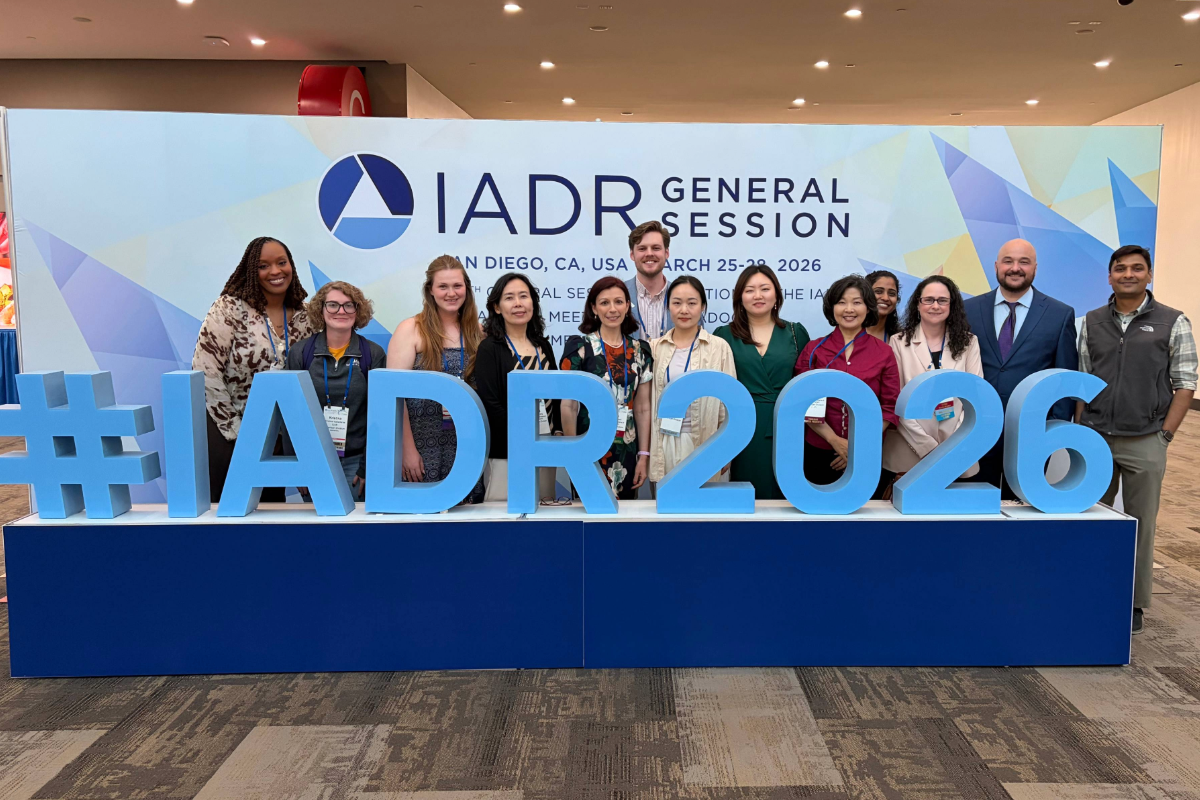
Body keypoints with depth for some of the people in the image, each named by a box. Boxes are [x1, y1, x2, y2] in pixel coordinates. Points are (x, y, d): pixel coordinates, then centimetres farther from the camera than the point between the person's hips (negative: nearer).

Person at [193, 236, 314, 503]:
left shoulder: (303, 316, 0)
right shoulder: (230, 308, -13)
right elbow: (205, 371, -16)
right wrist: (235, 429, -14)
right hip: (226, 427, -4)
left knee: (272, 503, 7)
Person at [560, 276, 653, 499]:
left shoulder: (640, 350, 7)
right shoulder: (579, 347, -5)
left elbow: (643, 408, 8)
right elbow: (568, 406, -5)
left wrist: (644, 455, 3)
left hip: (627, 452, 3)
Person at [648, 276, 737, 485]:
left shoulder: (720, 347, -3)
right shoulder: (655, 348, 4)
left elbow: (729, 401, -1)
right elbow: (647, 400, 8)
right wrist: (645, 448, 3)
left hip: (704, 442, -2)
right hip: (664, 442, 2)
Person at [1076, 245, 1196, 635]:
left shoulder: (1173, 323, 0)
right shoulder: (1091, 322, 8)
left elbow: (1185, 384, 0)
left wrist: (1164, 434, -6)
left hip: (1144, 442, -2)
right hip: (1095, 439, 2)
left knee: (1140, 525, 6)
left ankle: (1134, 603, 18)